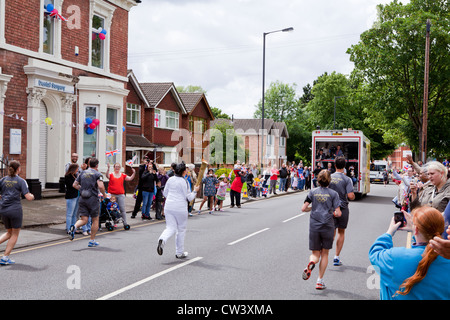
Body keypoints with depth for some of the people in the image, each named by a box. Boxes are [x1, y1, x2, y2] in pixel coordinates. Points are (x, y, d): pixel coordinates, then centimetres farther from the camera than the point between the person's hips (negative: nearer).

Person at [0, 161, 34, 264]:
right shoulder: (21, 181, -7)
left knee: (9, 233, 23)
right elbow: (28, 197, -12)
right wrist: (32, 196, 9)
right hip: (15, 210, -5)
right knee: (15, 234, 9)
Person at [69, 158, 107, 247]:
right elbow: (101, 186, -19)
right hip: (93, 199, -4)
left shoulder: (82, 173, 11)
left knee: (84, 220, 4)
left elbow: (75, 185, 11)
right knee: (95, 220, 10)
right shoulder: (97, 174, -5)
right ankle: (92, 241, 13)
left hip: (82, 199, 4)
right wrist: (104, 194, -3)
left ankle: (74, 227, -27)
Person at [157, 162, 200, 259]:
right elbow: (188, 198, -9)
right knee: (181, 229, 12)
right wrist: (195, 191, 6)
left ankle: (162, 240, -25)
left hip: (168, 207, 4)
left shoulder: (170, 180, 5)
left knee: (170, 228, 8)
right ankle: (179, 253, 19)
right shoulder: (184, 182, -11)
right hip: (180, 208, -4)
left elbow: (165, 193, 14)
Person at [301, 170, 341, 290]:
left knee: (315, 253, 12)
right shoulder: (333, 193, -2)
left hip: (314, 226, 1)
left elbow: (304, 209, -1)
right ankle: (320, 281, 11)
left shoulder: (312, 192, 3)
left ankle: (311, 263, -23)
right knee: (324, 254, 13)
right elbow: (338, 213, -7)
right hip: (327, 226, -1)